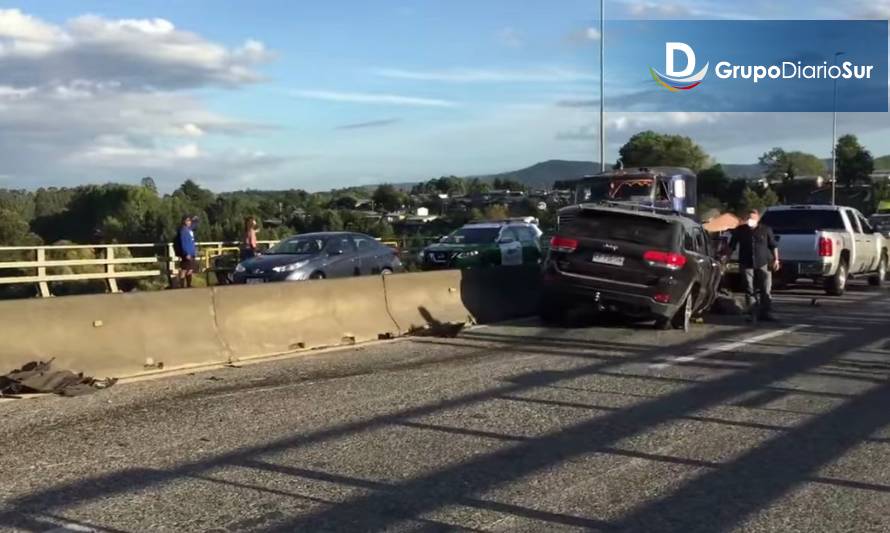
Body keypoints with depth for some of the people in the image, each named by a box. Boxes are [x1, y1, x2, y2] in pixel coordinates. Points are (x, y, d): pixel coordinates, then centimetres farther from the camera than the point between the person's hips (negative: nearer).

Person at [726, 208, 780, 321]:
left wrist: (776, 259, 1)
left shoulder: (766, 230, 5)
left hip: (763, 264, 0)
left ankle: (766, 313, 2)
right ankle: (751, 314, 9)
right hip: (746, 264, 1)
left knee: (766, 290, -2)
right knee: (750, 291, 3)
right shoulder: (740, 230, 6)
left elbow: (773, 246, 9)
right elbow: (731, 246, 11)